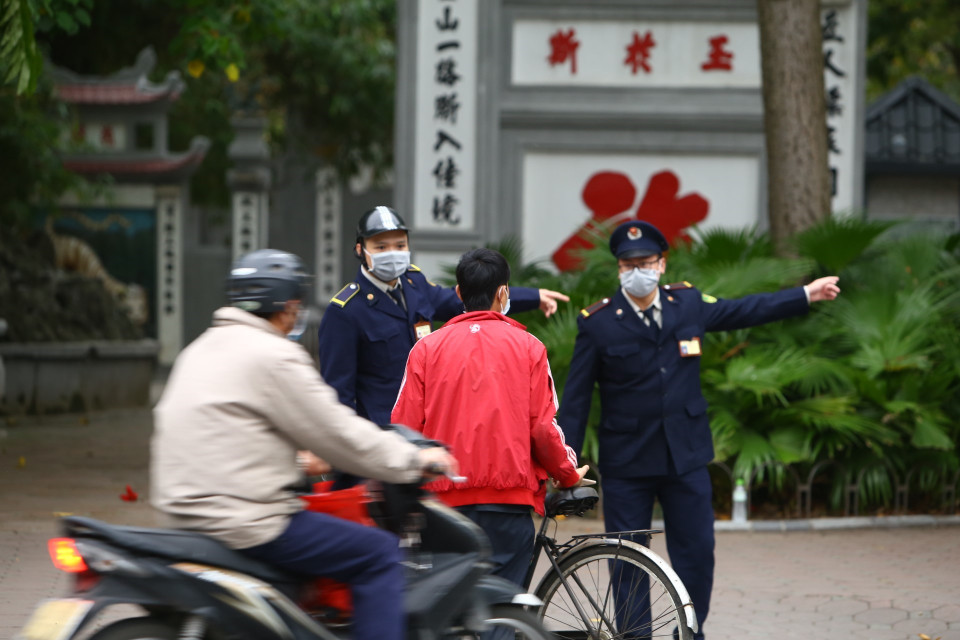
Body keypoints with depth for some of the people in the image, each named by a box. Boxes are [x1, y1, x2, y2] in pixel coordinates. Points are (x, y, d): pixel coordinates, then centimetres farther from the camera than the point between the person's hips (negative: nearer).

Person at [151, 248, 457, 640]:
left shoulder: (201, 350, 16)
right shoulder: (273, 357, -12)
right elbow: (337, 434, -10)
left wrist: (304, 461, 35)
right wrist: (415, 461, 1)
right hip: (245, 523, -10)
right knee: (380, 555, -5)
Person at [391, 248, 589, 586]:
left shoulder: (427, 348, 5)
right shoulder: (527, 346, 3)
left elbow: (405, 427, 3)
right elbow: (543, 428, -1)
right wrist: (568, 475, 17)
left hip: (447, 495, 1)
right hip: (510, 495, -1)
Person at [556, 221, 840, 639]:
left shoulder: (688, 304, 4)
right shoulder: (598, 323, -6)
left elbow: (744, 311, 21)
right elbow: (575, 400, -4)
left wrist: (806, 295, 25)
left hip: (685, 458, 3)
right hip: (626, 464, -3)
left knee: (696, 554, 6)